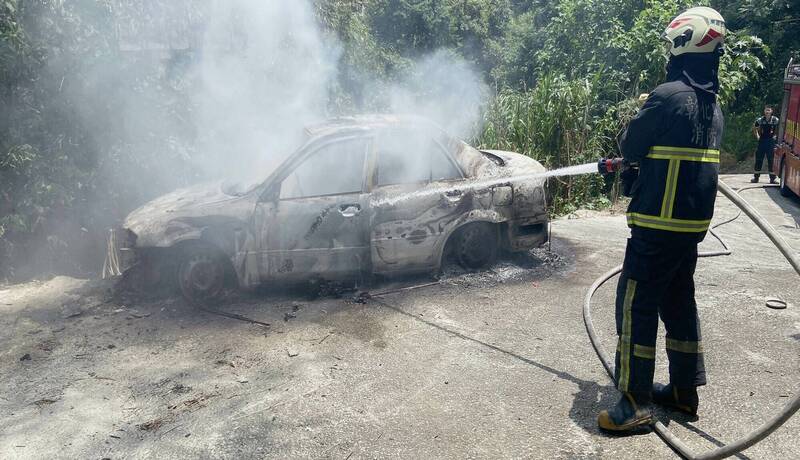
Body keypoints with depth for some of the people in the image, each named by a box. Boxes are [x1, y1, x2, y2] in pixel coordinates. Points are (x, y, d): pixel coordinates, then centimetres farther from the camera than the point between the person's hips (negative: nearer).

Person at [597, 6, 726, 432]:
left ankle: (635, 404, 3)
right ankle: (685, 390, 29)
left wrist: (639, 118, 13)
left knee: (635, 305, -2)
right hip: (694, 222, 9)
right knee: (679, 301, 18)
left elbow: (629, 147, -8)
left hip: (659, 225, -9)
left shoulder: (668, 95, -16)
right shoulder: (712, 105, 11)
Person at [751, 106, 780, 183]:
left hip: (771, 142, -2)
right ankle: (756, 177, 12)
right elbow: (754, 128, 19)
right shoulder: (760, 120, 3)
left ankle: (772, 178, 5)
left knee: (771, 160, -1)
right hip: (762, 141, 2)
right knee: (758, 159, 5)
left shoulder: (776, 120, -5)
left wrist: (776, 135, -3)